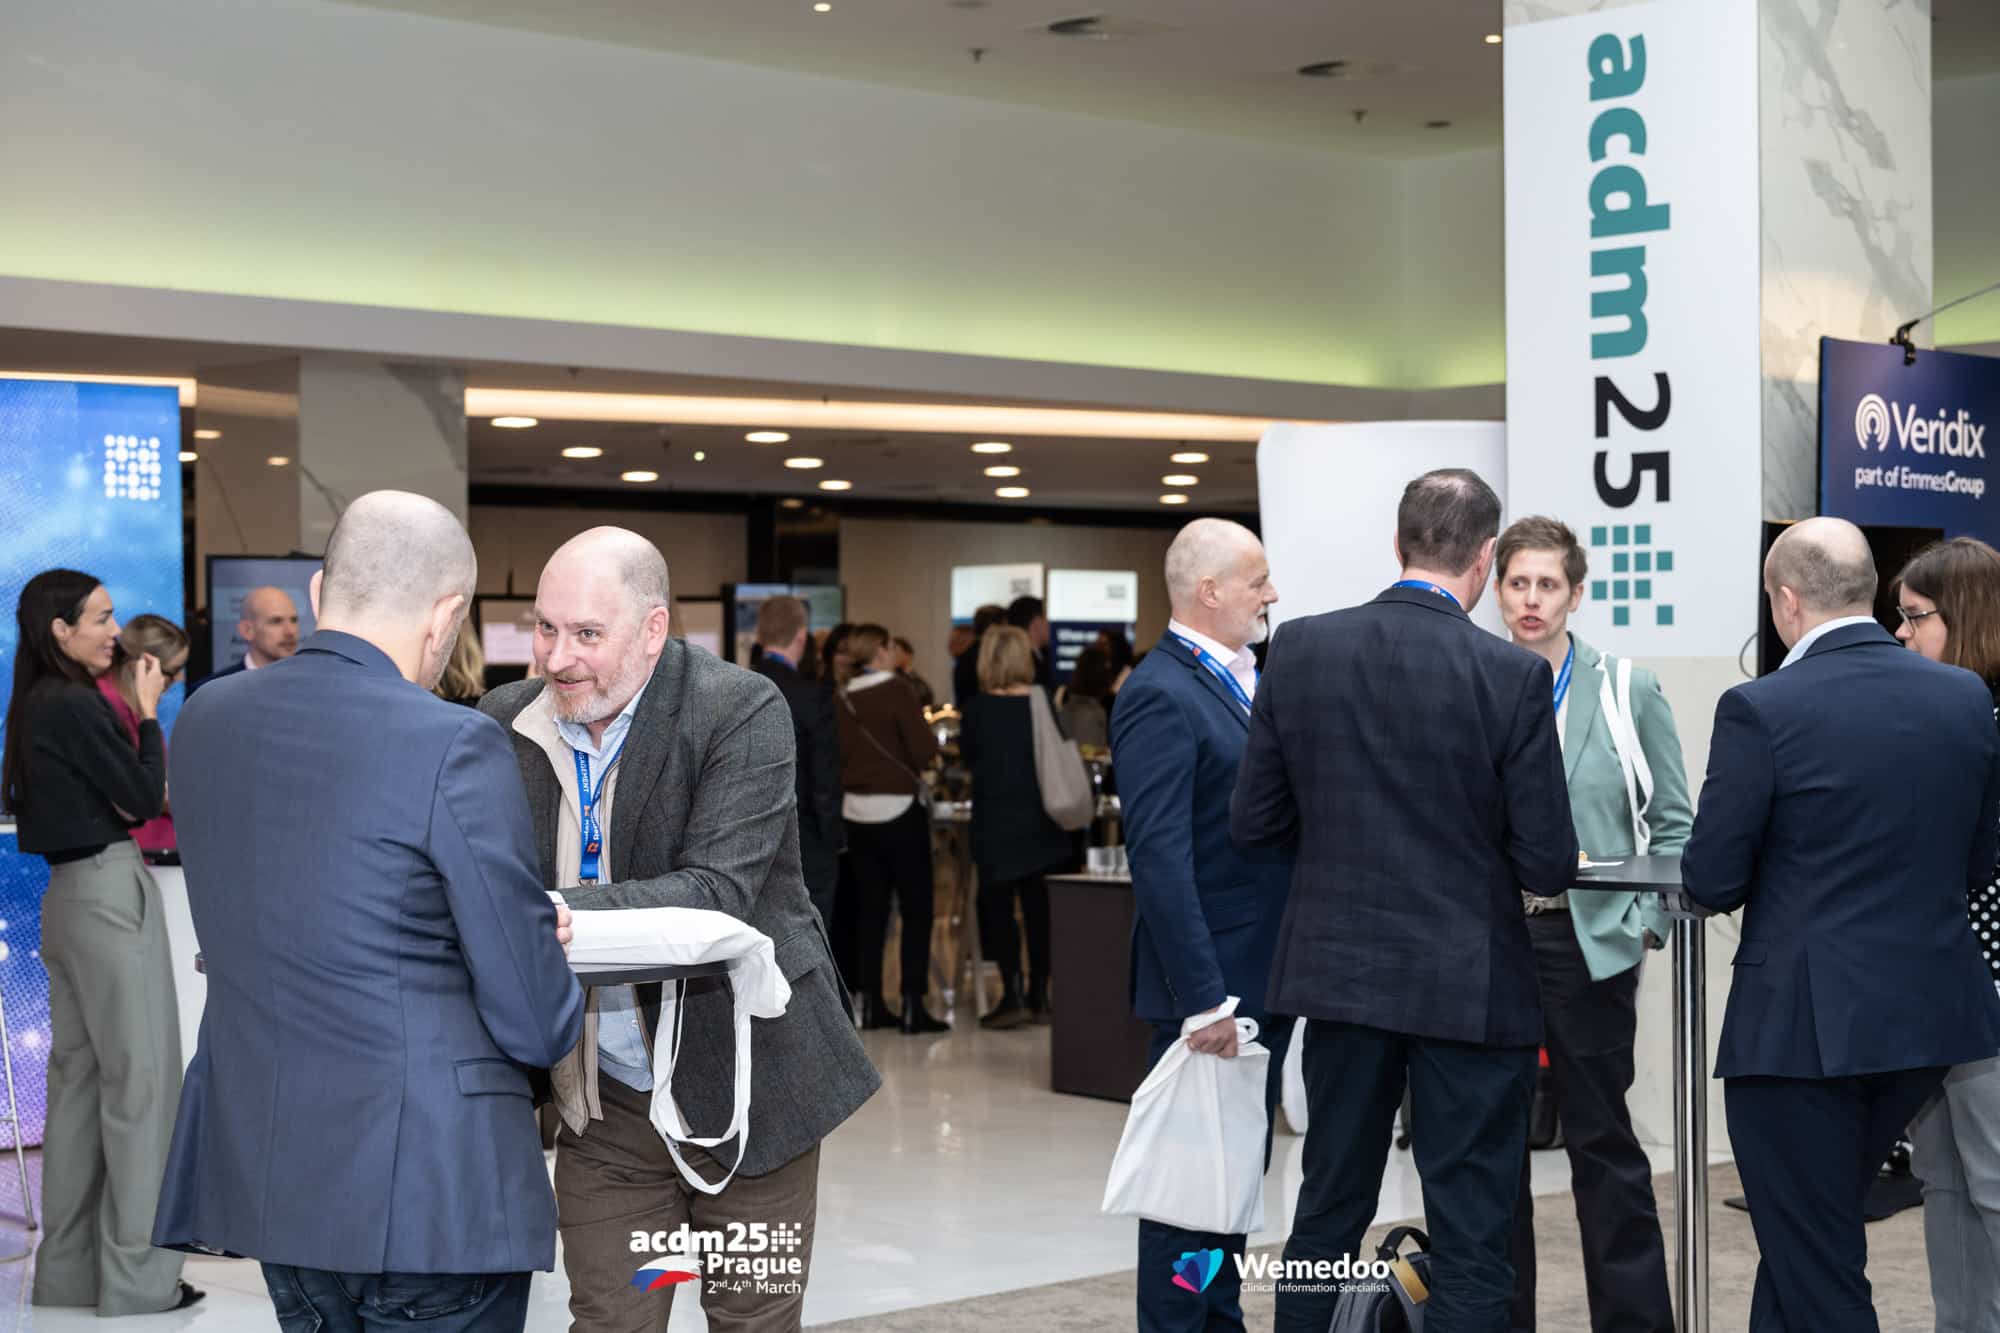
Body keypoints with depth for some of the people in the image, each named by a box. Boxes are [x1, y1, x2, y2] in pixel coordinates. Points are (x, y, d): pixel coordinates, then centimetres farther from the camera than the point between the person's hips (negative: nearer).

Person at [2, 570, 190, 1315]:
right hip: (110, 893, -9)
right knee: (140, 1074, -5)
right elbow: (145, 798, -11)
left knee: (79, 1074, 12)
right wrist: (148, 712, -3)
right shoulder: (75, 706, -15)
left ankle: (68, 1268, 17)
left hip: (70, 894, 9)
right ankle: (136, 1275, -2)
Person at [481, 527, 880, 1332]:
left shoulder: (743, 711, -14)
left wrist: (556, 911, -37)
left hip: (739, 1085, -3)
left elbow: (719, 894, -24)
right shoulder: (508, 722, 0)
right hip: (603, 1100, 3)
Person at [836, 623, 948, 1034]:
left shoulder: (843, 700, 4)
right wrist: (914, 765, 6)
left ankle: (871, 1003, 13)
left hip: (856, 811, 5)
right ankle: (913, 1005, -4)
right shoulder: (898, 691, -11)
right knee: (916, 909, 1)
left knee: (872, 907, 12)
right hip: (899, 808, -5)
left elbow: (836, 757, 8)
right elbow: (924, 751, -16)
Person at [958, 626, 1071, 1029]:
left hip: (996, 822, -3)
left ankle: (1013, 994, -5)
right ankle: (1039, 996, 14)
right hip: (1041, 823, 3)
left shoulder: (978, 709, -10)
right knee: (1038, 905, 10)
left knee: (998, 905, 3)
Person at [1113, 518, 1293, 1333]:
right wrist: (1203, 997, -25)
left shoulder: (1246, 682, 13)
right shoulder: (1161, 696, -16)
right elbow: (1160, 859, -22)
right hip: (1209, 990, -9)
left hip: (1265, 981, 9)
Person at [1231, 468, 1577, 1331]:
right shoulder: (1513, 676, -14)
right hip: (1467, 985, -4)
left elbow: (1253, 822, 1)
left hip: (1341, 971, 4)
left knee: (1327, 1214, 16)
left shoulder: (1300, 649, -4)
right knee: (1471, 1237, 5)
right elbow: (1548, 866, -12)